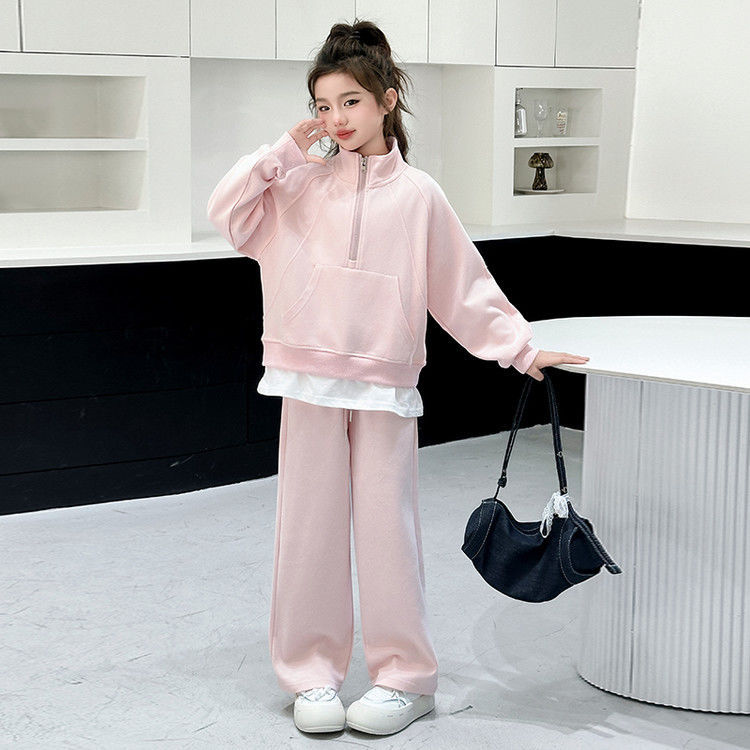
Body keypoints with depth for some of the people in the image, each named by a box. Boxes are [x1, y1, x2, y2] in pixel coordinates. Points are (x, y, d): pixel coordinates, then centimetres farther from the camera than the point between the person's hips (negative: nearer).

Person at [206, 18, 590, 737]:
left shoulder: (416, 194, 2)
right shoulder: (300, 183, 5)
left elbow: (464, 286, 4)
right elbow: (226, 213, -4)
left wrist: (521, 348, 0)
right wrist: (286, 149, -6)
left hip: (385, 387, -1)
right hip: (309, 382, 2)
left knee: (387, 529, 3)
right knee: (309, 528, 7)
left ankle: (405, 676, 17)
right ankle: (312, 674, 20)